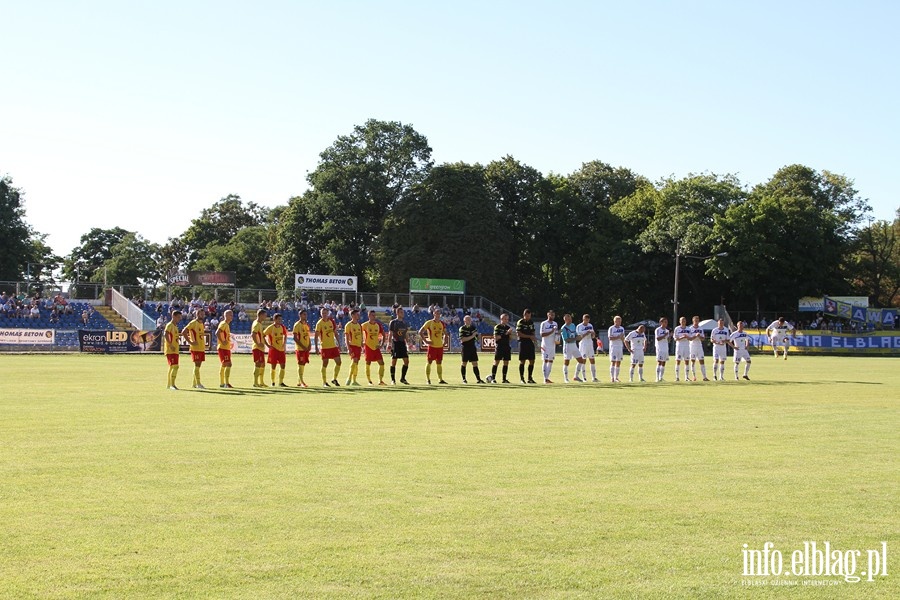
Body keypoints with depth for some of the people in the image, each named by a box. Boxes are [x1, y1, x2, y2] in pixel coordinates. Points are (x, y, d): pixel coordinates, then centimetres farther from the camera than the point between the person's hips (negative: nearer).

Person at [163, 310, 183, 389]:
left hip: (175, 350, 10)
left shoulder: (175, 326, 17)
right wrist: (170, 345, -28)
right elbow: (165, 335, -25)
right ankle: (172, 385, -16)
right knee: (175, 366, -16)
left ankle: (168, 384, 22)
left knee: (172, 367, 15)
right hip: (170, 350, -10)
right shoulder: (169, 325, -12)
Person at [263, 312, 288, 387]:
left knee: (283, 366, -1)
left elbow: (285, 335, 21)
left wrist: (284, 343, 7)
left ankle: (281, 382, 4)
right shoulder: (270, 328, -11)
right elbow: (262, 335, -9)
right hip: (273, 349, -4)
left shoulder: (282, 327, 3)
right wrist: (267, 345, -12)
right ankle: (273, 382, 13)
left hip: (281, 349, 4)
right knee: (273, 366, 1)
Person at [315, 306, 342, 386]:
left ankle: (334, 379, 16)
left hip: (333, 346, 5)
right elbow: (316, 336, -9)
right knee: (325, 364, 0)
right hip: (324, 347, -5)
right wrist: (317, 348, -14)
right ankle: (324, 382, 11)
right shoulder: (319, 323, -8)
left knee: (338, 362, 2)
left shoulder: (332, 321, 6)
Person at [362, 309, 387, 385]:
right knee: (368, 364, 1)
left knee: (381, 363, -4)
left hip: (376, 347, 4)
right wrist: (362, 343, -2)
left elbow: (383, 335, 13)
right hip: (368, 347, -4)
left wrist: (381, 344, 3)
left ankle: (380, 381, 2)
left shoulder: (378, 325, 5)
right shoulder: (365, 325, -6)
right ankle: (369, 381, 12)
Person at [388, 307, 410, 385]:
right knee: (393, 362, -2)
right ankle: (393, 379, 6)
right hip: (395, 343, -6)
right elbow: (390, 334, -7)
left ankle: (403, 378, 10)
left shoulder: (404, 323, 12)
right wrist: (390, 344, -15)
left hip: (403, 343, 6)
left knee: (406, 361, -1)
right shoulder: (393, 322, -4)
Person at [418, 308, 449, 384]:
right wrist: (426, 340, -12)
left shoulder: (442, 323, 9)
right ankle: (428, 379, 5)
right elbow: (420, 332, -7)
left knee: (439, 363, 8)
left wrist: (444, 342, 9)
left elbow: (445, 334, 23)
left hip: (440, 346, 5)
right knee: (429, 362, -1)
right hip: (432, 346, -5)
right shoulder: (429, 323, -6)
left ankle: (440, 379, 12)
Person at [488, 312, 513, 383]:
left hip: (507, 346, 6)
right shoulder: (497, 327, -4)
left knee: (506, 363, 3)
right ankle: (492, 378, -3)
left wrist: (510, 333, -7)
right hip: (499, 346, -6)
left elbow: (510, 338, 13)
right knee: (496, 362, -5)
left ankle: (504, 379, 8)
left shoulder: (508, 327, 12)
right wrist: (505, 334, -17)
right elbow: (496, 337, -13)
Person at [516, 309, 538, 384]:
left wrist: (534, 338, -2)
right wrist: (530, 336, -16)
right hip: (523, 343, -6)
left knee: (532, 361, 3)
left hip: (530, 343, 6)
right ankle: (521, 378, 5)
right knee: (522, 361, -2)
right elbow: (518, 334, -13)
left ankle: (530, 378, 11)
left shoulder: (531, 322, 13)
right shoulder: (520, 322, -6)